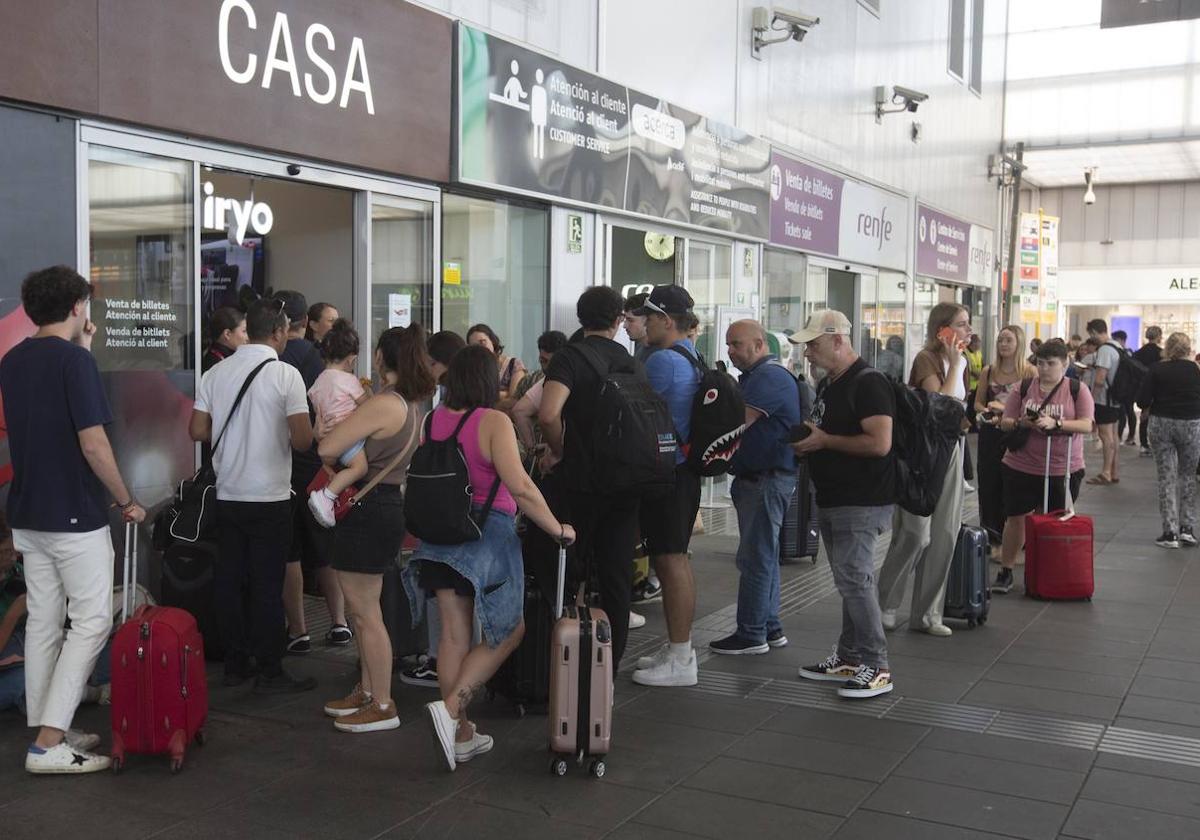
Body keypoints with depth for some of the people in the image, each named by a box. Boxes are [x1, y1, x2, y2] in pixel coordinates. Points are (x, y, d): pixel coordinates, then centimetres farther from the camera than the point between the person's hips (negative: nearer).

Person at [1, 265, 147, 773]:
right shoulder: (74, 360, -15)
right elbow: (92, 444, -19)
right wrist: (127, 502, -7)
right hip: (75, 516, -8)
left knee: (44, 622, 12)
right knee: (92, 621, -2)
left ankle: (46, 732, 18)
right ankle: (48, 743, -4)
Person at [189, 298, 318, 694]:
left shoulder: (216, 373, 4)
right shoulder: (285, 375, -10)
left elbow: (197, 430, 5)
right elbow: (303, 439, -14)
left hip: (227, 495, 5)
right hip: (270, 497, -5)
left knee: (229, 580, 11)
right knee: (267, 585, 1)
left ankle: (234, 665, 19)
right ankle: (269, 672, 6)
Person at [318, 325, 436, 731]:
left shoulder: (381, 404, -21)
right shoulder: (413, 404, 8)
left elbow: (327, 448, -21)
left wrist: (322, 426, -1)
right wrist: (337, 427, -4)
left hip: (367, 511, -10)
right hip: (387, 504, 10)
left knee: (365, 612, 1)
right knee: (364, 609, 20)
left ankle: (382, 706, 11)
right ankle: (367, 692, 31)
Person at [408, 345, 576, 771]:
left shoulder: (432, 420, 5)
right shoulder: (494, 422, -12)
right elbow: (519, 486, -21)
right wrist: (557, 528, -11)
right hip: (487, 533, -6)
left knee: (454, 635, 10)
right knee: (507, 632, 8)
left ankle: (461, 735, 16)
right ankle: (451, 708, -9)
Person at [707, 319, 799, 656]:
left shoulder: (769, 376, -15)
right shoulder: (753, 375, 19)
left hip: (767, 479, -11)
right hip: (757, 478, 11)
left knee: (755, 557, -6)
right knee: (764, 555, 15)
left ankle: (751, 634, 0)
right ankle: (770, 628, 23)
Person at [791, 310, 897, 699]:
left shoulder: (868, 384, -15)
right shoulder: (826, 385, 15)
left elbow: (879, 443, -24)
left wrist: (823, 440, -17)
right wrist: (806, 443, 6)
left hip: (862, 503, -10)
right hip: (832, 500, 10)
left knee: (854, 579, -9)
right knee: (849, 581, 14)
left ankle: (876, 668, -2)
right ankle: (849, 659, 22)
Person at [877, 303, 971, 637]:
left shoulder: (961, 361, 12)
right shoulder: (926, 359, -11)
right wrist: (955, 363, -18)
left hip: (951, 449, 8)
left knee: (944, 535, 6)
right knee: (916, 533, -7)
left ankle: (926, 613, 14)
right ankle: (885, 606, 9)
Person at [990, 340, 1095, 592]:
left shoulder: (1078, 390, -1)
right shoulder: (1023, 388, 3)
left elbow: (1087, 425, -12)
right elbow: (1005, 423, 4)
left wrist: (1055, 423, -26)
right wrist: (1021, 423, -19)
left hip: (1064, 470, -1)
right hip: (1022, 467, 1)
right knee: (1016, 518, 4)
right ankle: (1005, 572, 15)